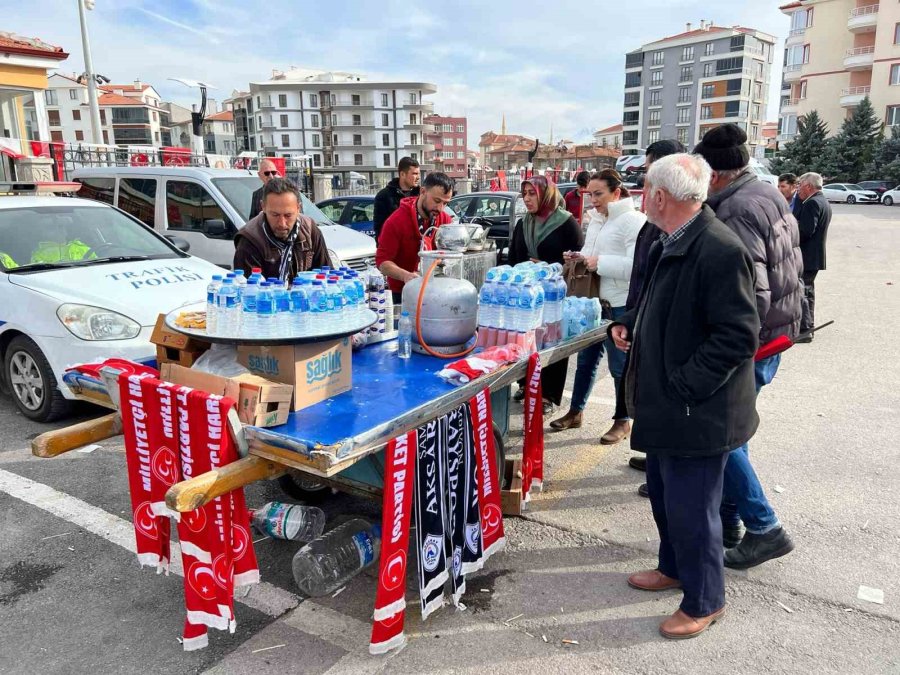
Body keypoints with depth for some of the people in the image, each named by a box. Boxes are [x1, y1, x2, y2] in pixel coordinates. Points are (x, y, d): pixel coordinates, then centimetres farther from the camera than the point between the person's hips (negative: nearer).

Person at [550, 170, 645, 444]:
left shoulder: (634, 221, -14)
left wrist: (599, 263, -25)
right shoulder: (596, 220, 13)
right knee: (586, 358, 16)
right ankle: (575, 412, 29)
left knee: (620, 365, 4)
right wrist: (578, 257, 2)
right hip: (595, 300, 8)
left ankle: (622, 421, 19)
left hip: (621, 305, -8)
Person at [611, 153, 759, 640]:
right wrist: (630, 322, 4)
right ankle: (675, 568, 45)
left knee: (691, 507, 5)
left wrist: (684, 386, -23)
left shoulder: (719, 251, -23)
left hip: (697, 411, -10)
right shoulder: (671, 244, 7)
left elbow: (738, 335, -24)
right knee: (664, 492, 23)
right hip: (665, 403, 10)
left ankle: (704, 601, 27)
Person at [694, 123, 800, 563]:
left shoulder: (736, 212, -21)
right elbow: (792, 265, 17)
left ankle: (764, 528, 11)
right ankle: (729, 519, 30)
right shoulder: (768, 194, 9)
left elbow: (752, 293, -26)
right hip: (777, 331, 10)